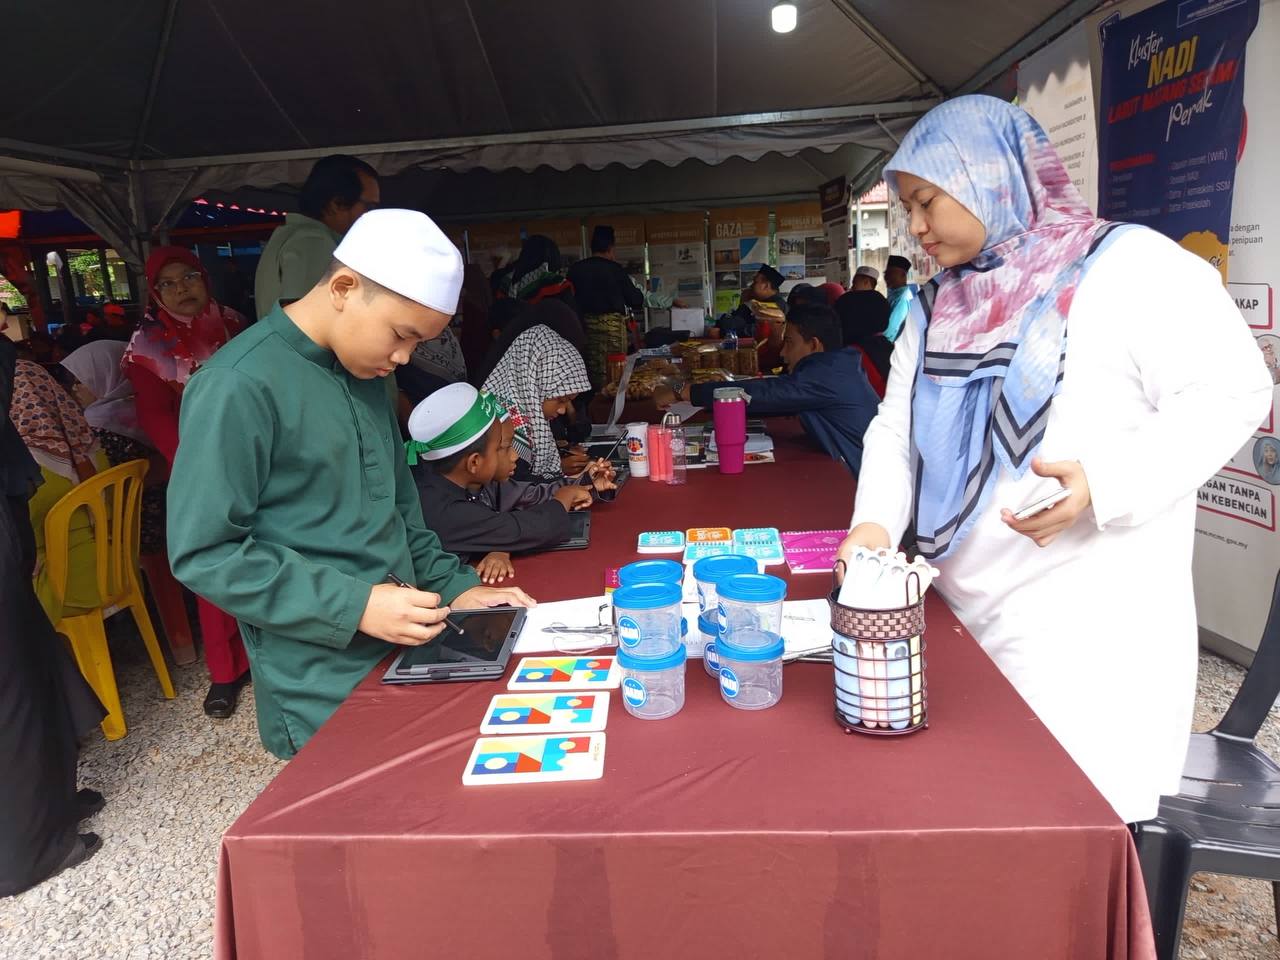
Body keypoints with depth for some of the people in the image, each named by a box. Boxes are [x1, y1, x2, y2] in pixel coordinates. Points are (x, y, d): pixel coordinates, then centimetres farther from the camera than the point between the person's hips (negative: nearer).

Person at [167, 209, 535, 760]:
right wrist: (354, 606, -23)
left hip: (400, 652, 7)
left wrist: (452, 586, 5)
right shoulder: (240, 386, -19)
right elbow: (203, 552, -19)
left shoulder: (369, 373, 6)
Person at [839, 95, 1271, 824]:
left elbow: (1231, 393, -12)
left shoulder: (1128, 266, -8)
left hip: (1088, 634, -6)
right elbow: (896, 425, 11)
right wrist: (875, 521, -6)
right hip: (960, 618, 6)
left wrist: (1106, 483, -26)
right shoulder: (938, 309, 13)